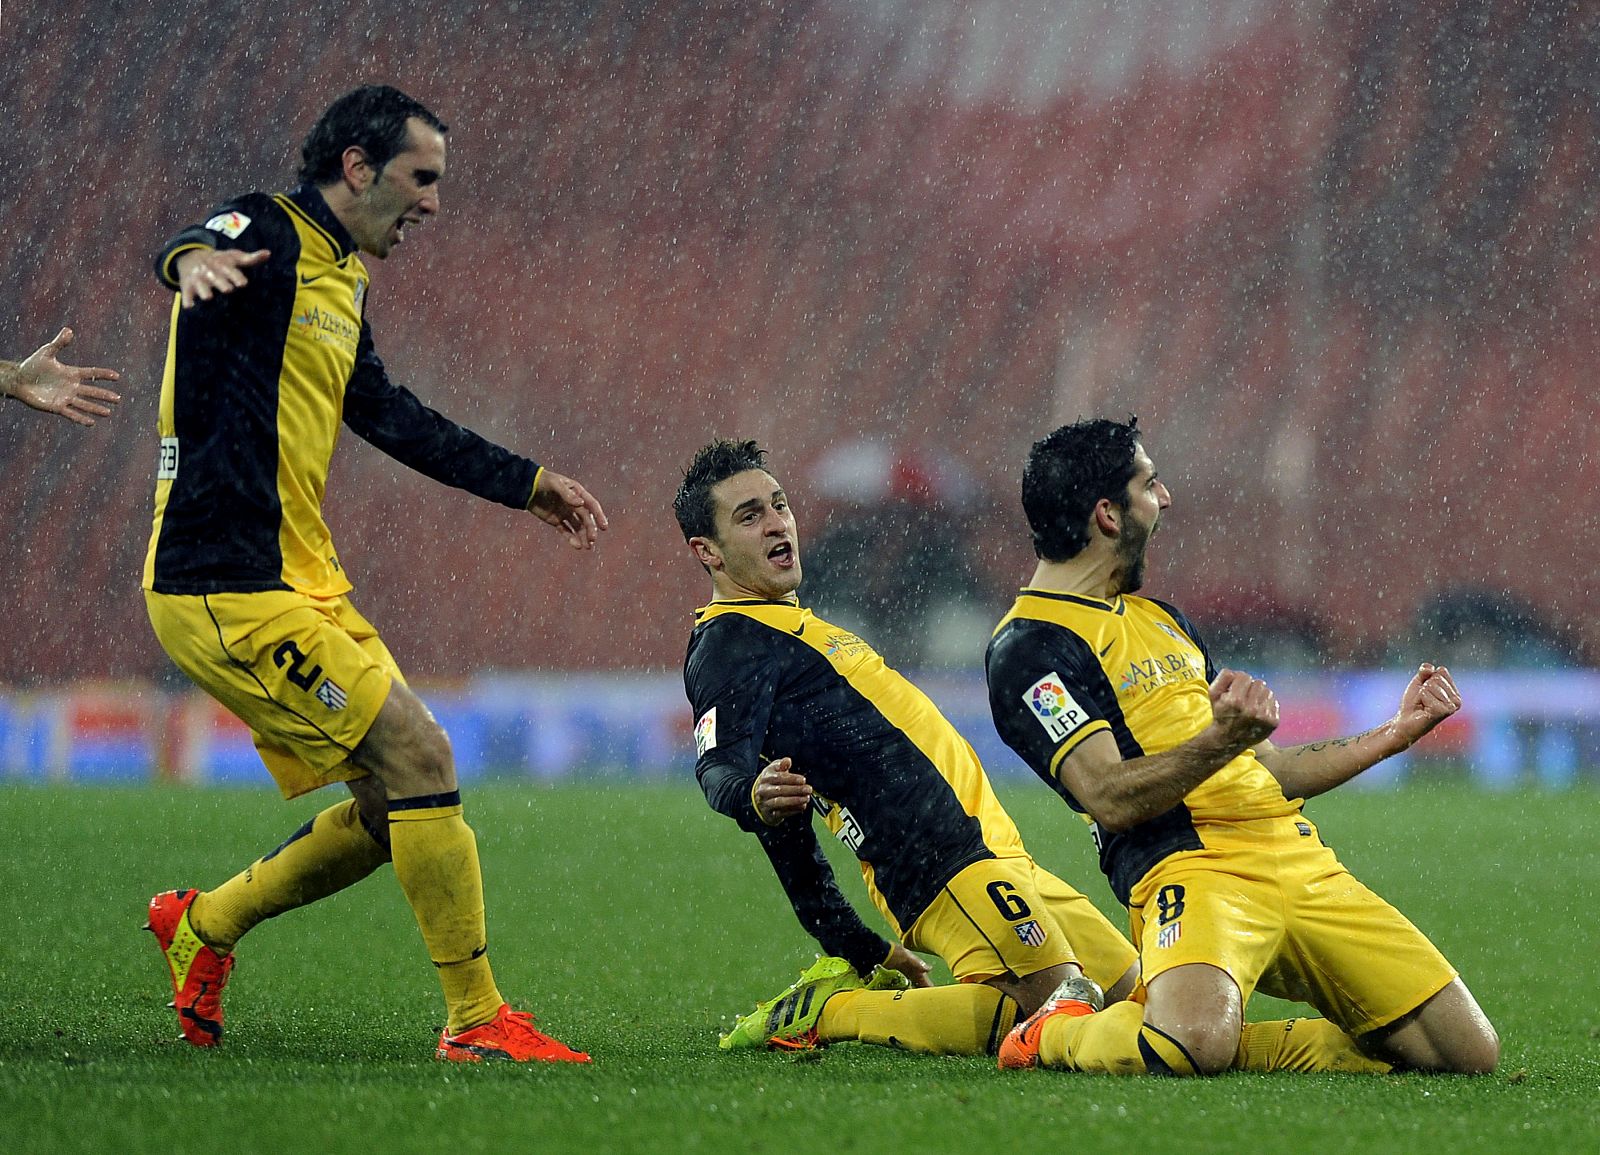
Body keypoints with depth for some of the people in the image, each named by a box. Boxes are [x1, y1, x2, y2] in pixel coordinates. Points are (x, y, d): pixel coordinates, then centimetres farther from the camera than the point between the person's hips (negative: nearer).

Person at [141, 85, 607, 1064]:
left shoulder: (337, 284, 20)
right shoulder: (268, 236, -10)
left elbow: (395, 420, 32)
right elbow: (209, 248, -33)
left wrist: (526, 484, 35)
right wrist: (195, 259, -57)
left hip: (303, 586, 10)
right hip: (231, 587, -10)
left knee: (396, 813, 10)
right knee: (418, 756, -14)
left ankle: (205, 924, 26)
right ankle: (477, 1019, -8)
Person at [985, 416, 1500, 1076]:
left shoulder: (1160, 621, 27)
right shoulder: (1030, 646, -2)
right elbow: (1110, 798, -15)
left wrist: (1396, 733, 30)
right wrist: (1219, 741, -30)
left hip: (1303, 865, 8)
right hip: (1188, 867, -8)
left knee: (1470, 1052, -3)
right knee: (1194, 1042, -39)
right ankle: (1053, 1036, -5)